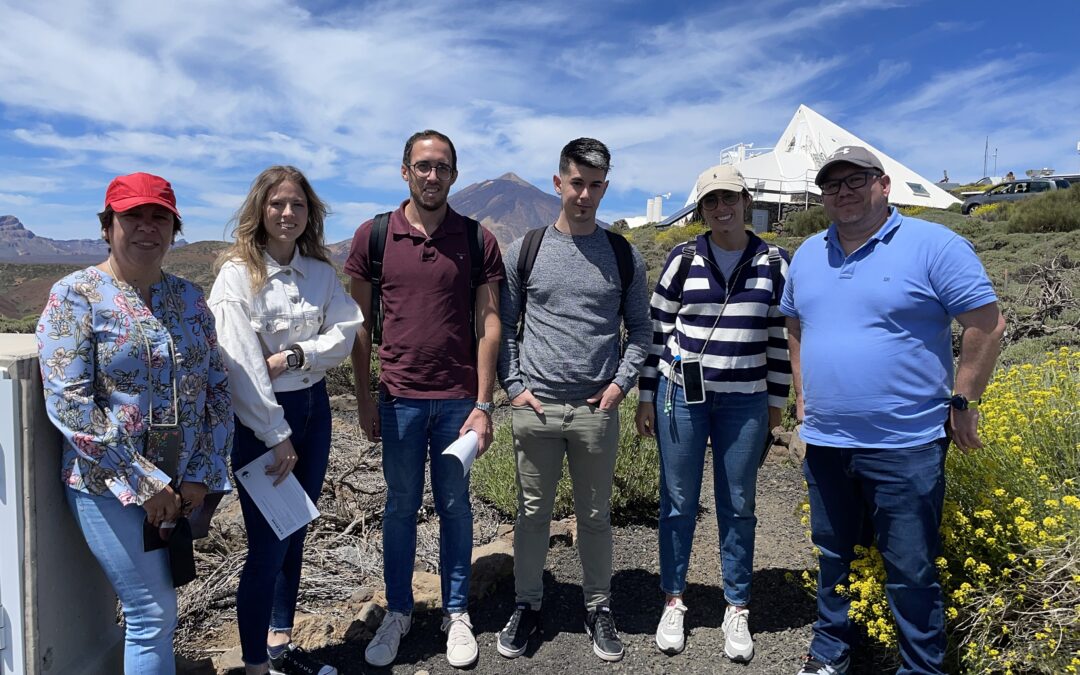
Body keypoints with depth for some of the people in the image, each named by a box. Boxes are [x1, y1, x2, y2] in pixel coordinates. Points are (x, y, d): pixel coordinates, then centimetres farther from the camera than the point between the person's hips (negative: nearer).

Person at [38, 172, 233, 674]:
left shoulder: (188, 298, 7)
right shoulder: (76, 295, -6)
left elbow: (217, 390, 6)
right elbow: (68, 402, -14)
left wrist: (203, 475, -4)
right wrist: (143, 482, -16)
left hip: (183, 487, 5)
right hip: (110, 485, -4)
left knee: (153, 611, 15)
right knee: (154, 614, -2)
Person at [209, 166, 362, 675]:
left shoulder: (321, 272, 5)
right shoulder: (238, 273, -11)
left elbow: (344, 334, -1)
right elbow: (241, 363, -16)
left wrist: (295, 355, -18)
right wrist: (277, 437, -16)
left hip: (313, 407, 6)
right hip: (259, 418, -5)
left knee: (295, 535, 15)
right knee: (267, 546, -2)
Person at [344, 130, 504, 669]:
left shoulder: (478, 239, -1)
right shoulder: (373, 236, 0)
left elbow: (488, 324, -2)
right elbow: (361, 323, 4)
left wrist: (483, 405, -5)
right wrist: (364, 398, 1)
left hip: (458, 398, 0)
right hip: (399, 397, 1)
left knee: (454, 506, 11)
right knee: (400, 506, 12)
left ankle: (456, 613, 28)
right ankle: (397, 612, 30)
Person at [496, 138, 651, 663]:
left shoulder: (624, 256, 4)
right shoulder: (524, 251, 2)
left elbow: (640, 327, 9)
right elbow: (504, 326, 6)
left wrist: (621, 382, -2)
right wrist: (513, 385, -3)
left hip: (596, 410, 0)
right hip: (535, 408, 0)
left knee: (595, 515, 12)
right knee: (532, 512, 11)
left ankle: (598, 606, 30)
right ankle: (527, 604, 29)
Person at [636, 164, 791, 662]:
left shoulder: (774, 262, 2)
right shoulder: (682, 260, -1)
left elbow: (781, 337, 6)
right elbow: (657, 330, 3)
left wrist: (776, 402, 6)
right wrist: (647, 397, 2)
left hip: (745, 400, 1)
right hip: (682, 394, 0)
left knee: (738, 505, 9)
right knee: (678, 501, 8)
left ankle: (737, 610, 25)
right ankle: (673, 601, 25)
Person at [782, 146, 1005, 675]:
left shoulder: (933, 245, -8)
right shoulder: (807, 255, 9)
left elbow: (987, 325, -8)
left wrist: (962, 401, -7)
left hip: (905, 446, -5)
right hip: (824, 443, 5)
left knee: (910, 573, 6)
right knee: (832, 557, 20)